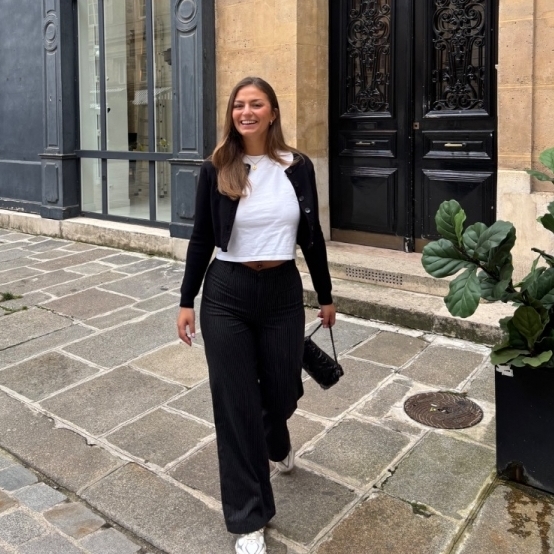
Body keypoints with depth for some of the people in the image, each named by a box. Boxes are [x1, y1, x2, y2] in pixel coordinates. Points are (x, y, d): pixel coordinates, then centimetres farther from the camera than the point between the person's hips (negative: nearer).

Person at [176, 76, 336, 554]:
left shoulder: (298, 167, 0)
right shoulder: (216, 170, -3)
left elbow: (311, 236, 6)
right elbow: (201, 238, 2)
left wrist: (326, 296, 11)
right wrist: (187, 301, 1)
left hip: (283, 292, 2)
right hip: (227, 296, -1)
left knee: (282, 391, 13)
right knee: (235, 404, 3)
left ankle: (277, 442, 54)